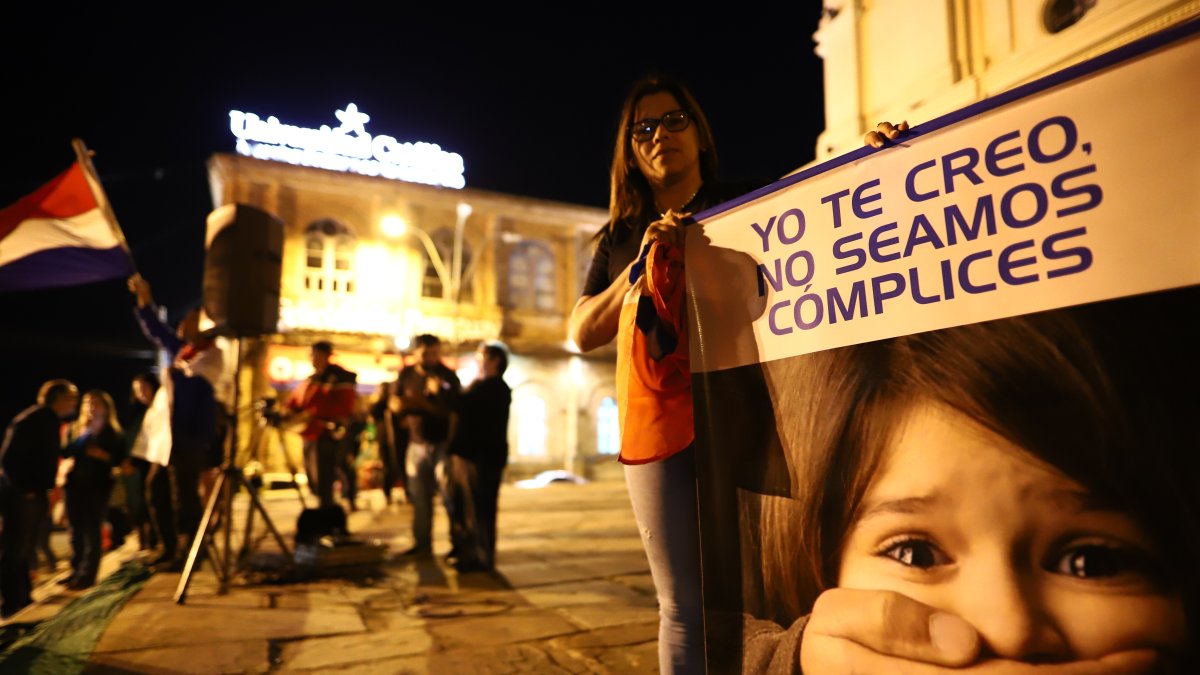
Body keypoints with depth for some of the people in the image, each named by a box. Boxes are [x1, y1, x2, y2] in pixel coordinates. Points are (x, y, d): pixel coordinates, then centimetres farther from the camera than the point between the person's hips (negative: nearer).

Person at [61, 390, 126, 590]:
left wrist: (103, 455, -20)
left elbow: (119, 460, -3)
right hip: (75, 484, 4)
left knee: (92, 531, -4)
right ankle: (76, 572, 18)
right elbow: (65, 452, 1)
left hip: (98, 485, -4)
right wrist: (85, 434, -11)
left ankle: (87, 575, -1)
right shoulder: (76, 429, 12)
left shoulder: (114, 433, 2)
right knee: (76, 530, 8)